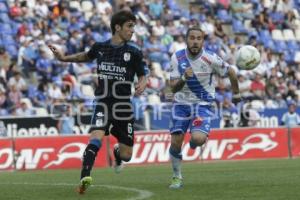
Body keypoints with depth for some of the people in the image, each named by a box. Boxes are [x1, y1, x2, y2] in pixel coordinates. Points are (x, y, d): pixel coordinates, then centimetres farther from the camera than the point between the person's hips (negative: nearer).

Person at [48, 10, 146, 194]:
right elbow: (86, 57, 24)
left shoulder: (134, 52, -4)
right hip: (103, 104, 0)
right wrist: (64, 58, 16)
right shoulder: (100, 47, 2)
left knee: (126, 155, 5)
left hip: (123, 106, 0)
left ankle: (117, 153, 42)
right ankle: (85, 177, -34)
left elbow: (142, 76, 2)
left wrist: (142, 85, -20)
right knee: (96, 138, -28)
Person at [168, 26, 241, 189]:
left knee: (198, 139, -25)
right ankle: (177, 177, 20)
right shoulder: (177, 57, -10)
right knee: (175, 143, -5)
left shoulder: (210, 59, -16)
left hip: (202, 104, -2)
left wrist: (236, 94, 16)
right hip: (181, 103, 2)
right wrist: (184, 78, -31)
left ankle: (194, 142, 15)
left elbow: (231, 72, 2)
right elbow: (173, 88, -10)